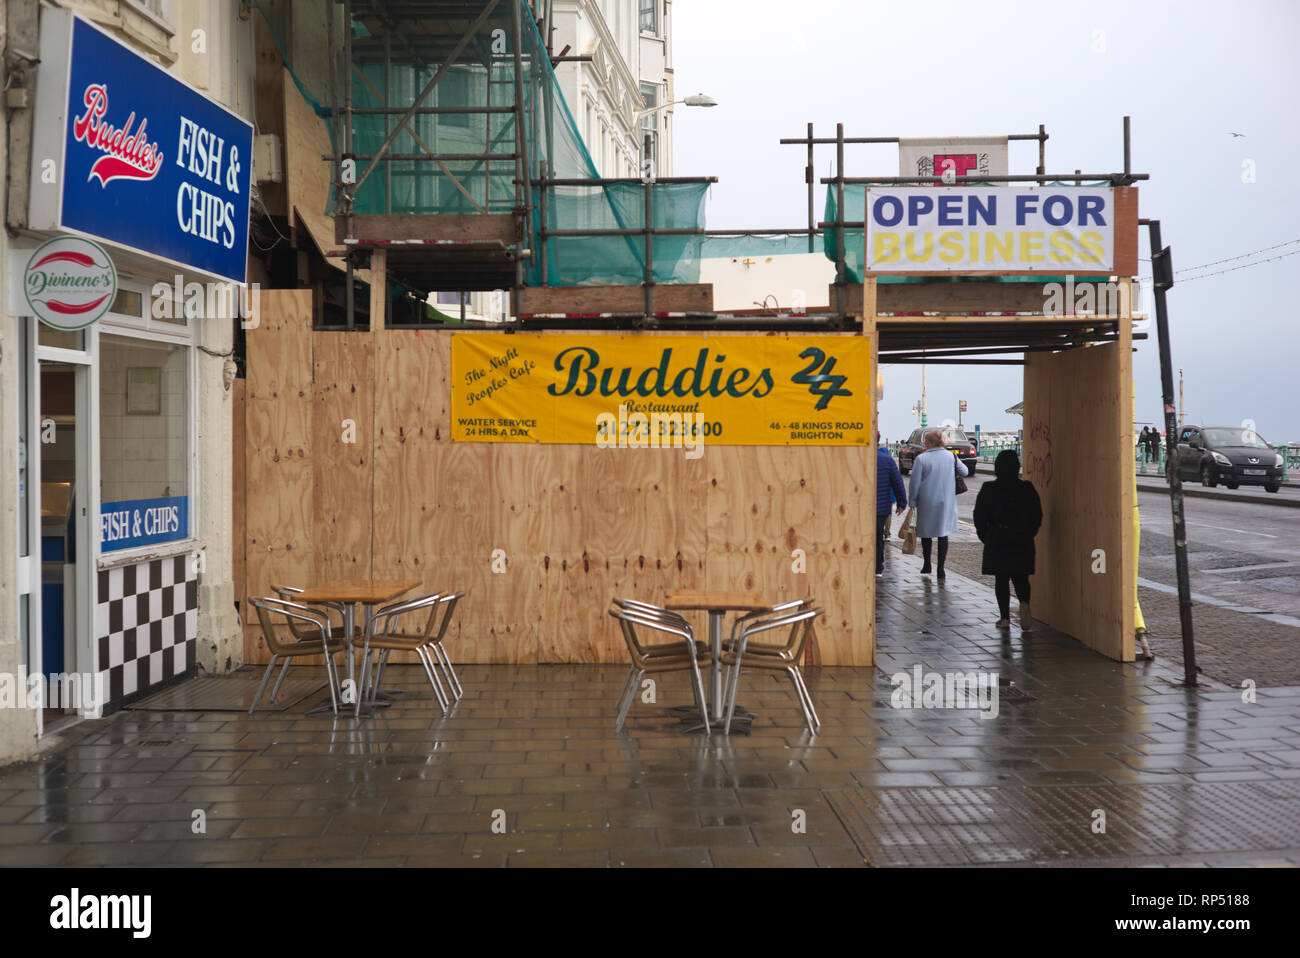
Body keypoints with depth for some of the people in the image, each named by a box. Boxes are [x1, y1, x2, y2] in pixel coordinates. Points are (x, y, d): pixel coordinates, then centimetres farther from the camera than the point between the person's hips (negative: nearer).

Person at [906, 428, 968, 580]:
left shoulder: (921, 459, -10)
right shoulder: (951, 457, 0)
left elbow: (914, 483, -9)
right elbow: (965, 472, 14)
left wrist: (912, 502, 0)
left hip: (927, 502, -2)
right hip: (946, 502, 2)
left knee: (926, 533, 14)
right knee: (943, 534, 7)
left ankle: (926, 565, 22)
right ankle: (940, 569, 4)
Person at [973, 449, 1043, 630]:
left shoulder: (988, 490, -7)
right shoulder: (1027, 489, -3)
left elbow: (980, 517, -4)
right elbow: (1037, 516, 2)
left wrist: (985, 538, 8)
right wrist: (1028, 534, 15)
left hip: (997, 541, -1)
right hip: (1022, 542, 1)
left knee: (1001, 579, 7)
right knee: (1021, 578, 11)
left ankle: (1005, 617, 6)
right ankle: (1024, 603, -16)